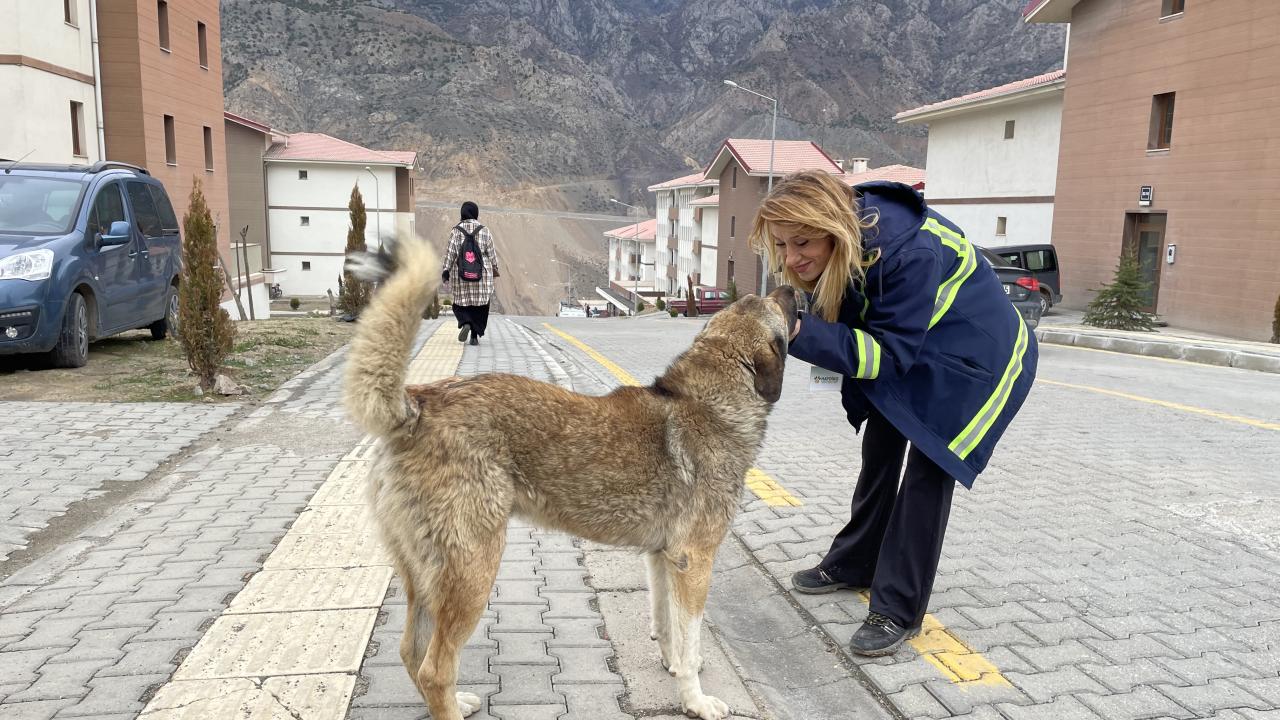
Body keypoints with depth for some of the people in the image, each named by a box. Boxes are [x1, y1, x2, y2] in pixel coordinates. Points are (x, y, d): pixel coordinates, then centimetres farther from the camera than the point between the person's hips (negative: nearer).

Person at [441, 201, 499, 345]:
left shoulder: (456, 230, -2)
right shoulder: (484, 231, 0)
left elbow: (451, 252, -6)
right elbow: (491, 253, 4)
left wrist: (446, 271, -1)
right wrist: (495, 268, 17)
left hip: (461, 273, 0)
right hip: (482, 274, 0)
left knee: (460, 303, 12)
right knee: (479, 304, 7)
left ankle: (465, 323, -16)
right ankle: (475, 336, 4)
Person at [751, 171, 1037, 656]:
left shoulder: (910, 251, -39)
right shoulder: (829, 249, -17)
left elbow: (891, 352, -36)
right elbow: (840, 319, -3)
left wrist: (801, 334, -46)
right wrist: (781, 321, -24)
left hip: (974, 355, -7)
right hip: (905, 349, 8)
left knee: (929, 469, -10)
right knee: (879, 451, 16)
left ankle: (898, 611, 1)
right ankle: (853, 564, 34)